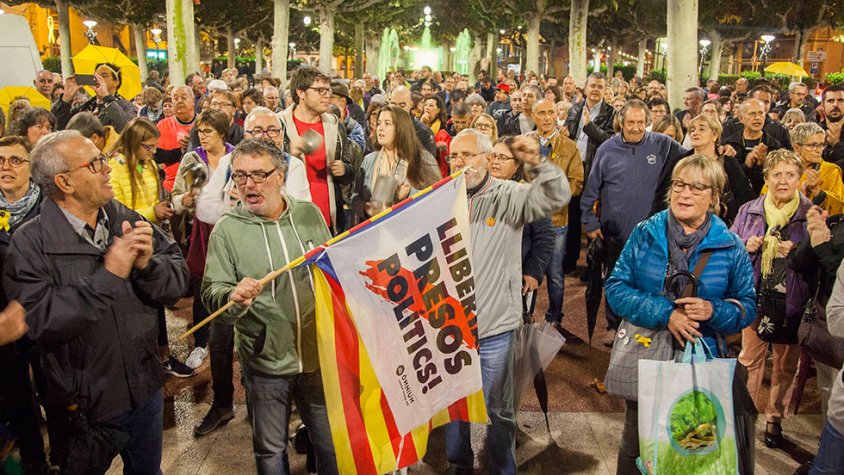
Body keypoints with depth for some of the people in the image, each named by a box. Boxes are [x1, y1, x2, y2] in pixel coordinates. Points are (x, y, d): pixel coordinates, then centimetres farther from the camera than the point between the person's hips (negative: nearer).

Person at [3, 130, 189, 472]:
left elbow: (179, 282, -6)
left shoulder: (127, 220, -4)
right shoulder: (30, 244, -16)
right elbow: (39, 321, -27)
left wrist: (148, 264, -26)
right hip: (84, 408, -4)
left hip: (145, 391, 4)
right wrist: (108, 275, -27)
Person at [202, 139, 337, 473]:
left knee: (331, 445, 16)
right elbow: (213, 292, -7)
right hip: (265, 362, -1)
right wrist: (234, 297, -29)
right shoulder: (227, 229, -7)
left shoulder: (309, 214, 0)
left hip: (319, 355, 2)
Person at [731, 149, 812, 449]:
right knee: (749, 357, 13)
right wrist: (746, 247, -12)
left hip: (792, 302, -1)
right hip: (755, 297, 2)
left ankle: (775, 419, 29)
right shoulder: (749, 211, 2)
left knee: (786, 363, 11)